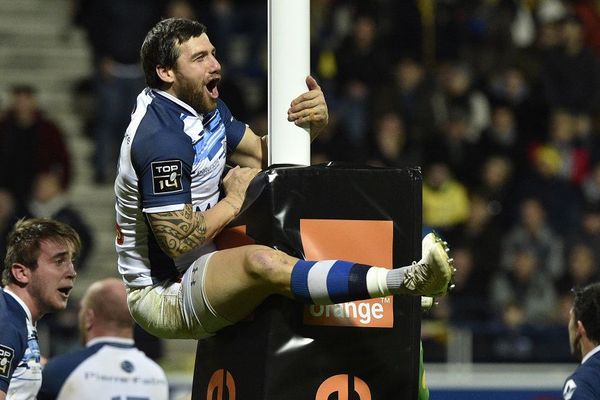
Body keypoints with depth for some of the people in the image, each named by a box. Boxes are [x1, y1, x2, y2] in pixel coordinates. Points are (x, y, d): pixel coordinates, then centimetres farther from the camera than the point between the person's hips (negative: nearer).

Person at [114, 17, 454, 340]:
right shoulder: (160, 136, -22)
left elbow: (261, 154, 16)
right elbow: (178, 239, -26)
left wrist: (312, 124, -3)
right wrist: (235, 200, -11)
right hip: (162, 294, -11)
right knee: (261, 263, -33)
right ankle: (407, 281, -49)